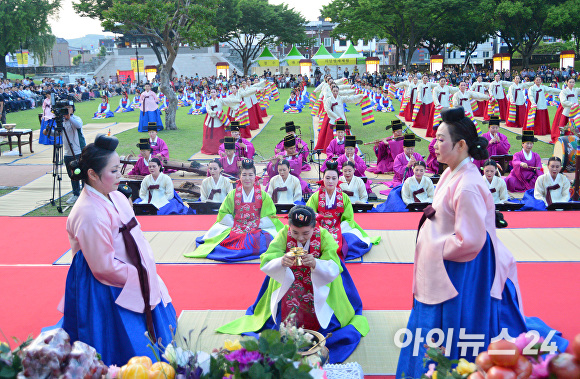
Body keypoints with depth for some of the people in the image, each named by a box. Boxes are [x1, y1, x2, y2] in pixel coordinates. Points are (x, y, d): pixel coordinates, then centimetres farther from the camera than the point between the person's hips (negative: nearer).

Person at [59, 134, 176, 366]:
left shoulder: (117, 198, 0)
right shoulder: (90, 214, -27)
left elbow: (136, 238, 7)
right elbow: (105, 266, -23)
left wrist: (147, 273, -3)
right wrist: (138, 277, -13)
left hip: (132, 276, 9)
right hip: (104, 292, -9)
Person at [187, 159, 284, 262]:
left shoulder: (263, 196, 2)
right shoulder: (232, 195, 5)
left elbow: (271, 216, 0)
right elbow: (223, 213, 4)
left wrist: (256, 225, -11)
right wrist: (234, 224, -10)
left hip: (258, 230, 1)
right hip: (235, 228, 0)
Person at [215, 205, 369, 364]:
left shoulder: (324, 235, -17)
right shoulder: (284, 234, -15)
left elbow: (334, 270, -25)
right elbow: (265, 265, -22)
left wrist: (315, 264, -47)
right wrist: (281, 262, -45)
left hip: (318, 284, 0)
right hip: (288, 283, 0)